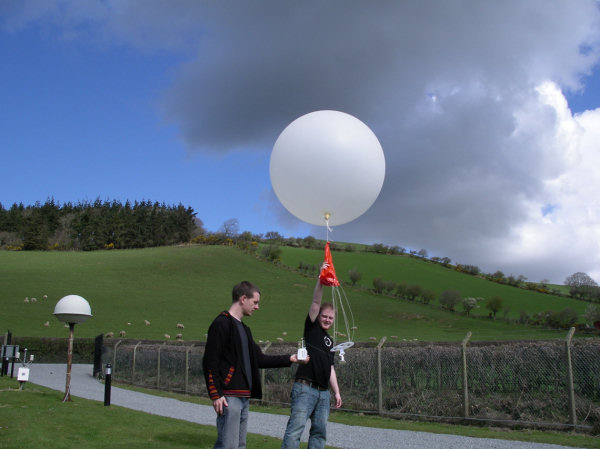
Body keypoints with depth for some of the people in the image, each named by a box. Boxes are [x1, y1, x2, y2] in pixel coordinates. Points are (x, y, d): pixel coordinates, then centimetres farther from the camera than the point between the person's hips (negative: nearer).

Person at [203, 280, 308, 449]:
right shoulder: (222, 324, -9)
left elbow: (259, 359, 21)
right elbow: (210, 362, -14)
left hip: (244, 397, 10)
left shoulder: (244, 329, 20)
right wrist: (216, 395, -18)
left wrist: (290, 359, 17)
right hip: (229, 397, -9)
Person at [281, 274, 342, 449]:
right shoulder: (311, 328, 6)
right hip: (305, 388, -7)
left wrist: (336, 392, 18)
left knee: (320, 431, 6)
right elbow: (316, 302, -7)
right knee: (296, 427, -13)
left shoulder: (330, 340, 22)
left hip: (323, 391, 7)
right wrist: (320, 280, -17)